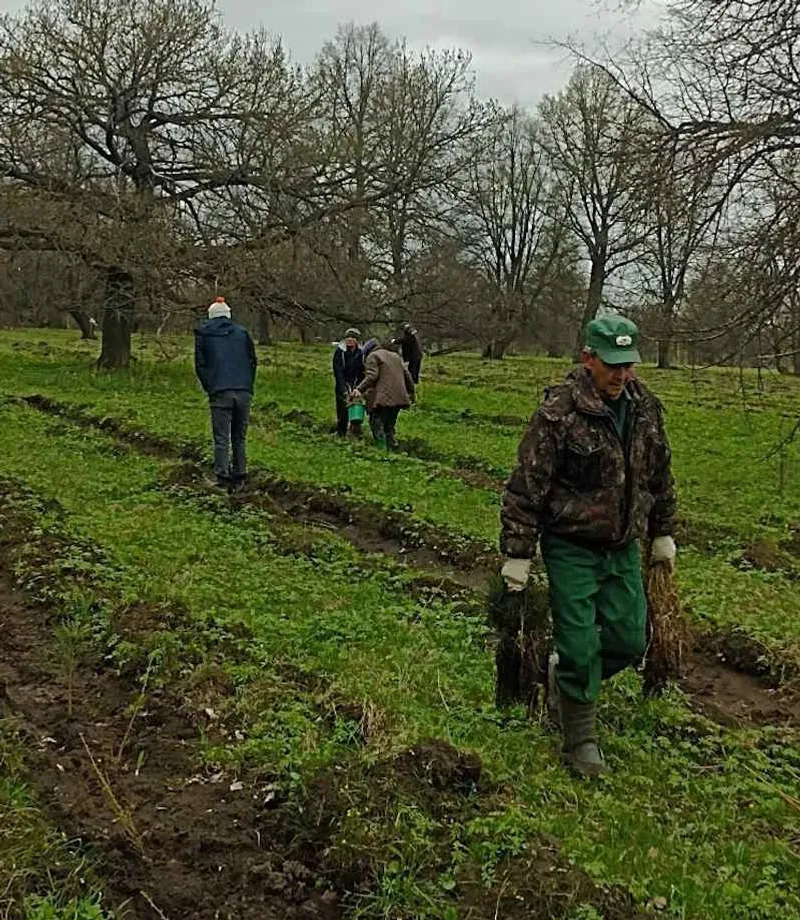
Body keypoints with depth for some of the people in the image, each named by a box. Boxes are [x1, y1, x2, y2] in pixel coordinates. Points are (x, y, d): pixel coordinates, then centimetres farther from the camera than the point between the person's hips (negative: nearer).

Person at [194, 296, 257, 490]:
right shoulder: (242, 332, 12)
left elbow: (200, 365, 8)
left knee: (221, 439, 0)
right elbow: (253, 361, 14)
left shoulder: (203, 333, 8)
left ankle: (223, 478, -7)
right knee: (239, 438, 12)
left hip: (220, 392, -2)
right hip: (244, 392, 2)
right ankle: (239, 477, 14)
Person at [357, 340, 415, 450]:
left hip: (382, 398, -7)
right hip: (398, 398, 7)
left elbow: (371, 377, -13)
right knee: (390, 426, 16)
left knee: (377, 425, -3)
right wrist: (411, 393, 33)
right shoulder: (396, 356, 25)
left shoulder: (373, 356, 3)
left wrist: (359, 389, -18)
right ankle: (392, 448, 12)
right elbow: (407, 376, 24)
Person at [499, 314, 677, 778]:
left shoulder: (645, 406, 0)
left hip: (624, 548, 6)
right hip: (572, 548, -6)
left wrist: (663, 532, 17)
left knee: (629, 639, 8)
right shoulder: (559, 412, -19)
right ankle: (581, 739, 17)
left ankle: (567, 675, 36)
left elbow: (660, 474, 14)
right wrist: (517, 554, -15)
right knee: (580, 646, -2)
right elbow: (526, 487, -16)